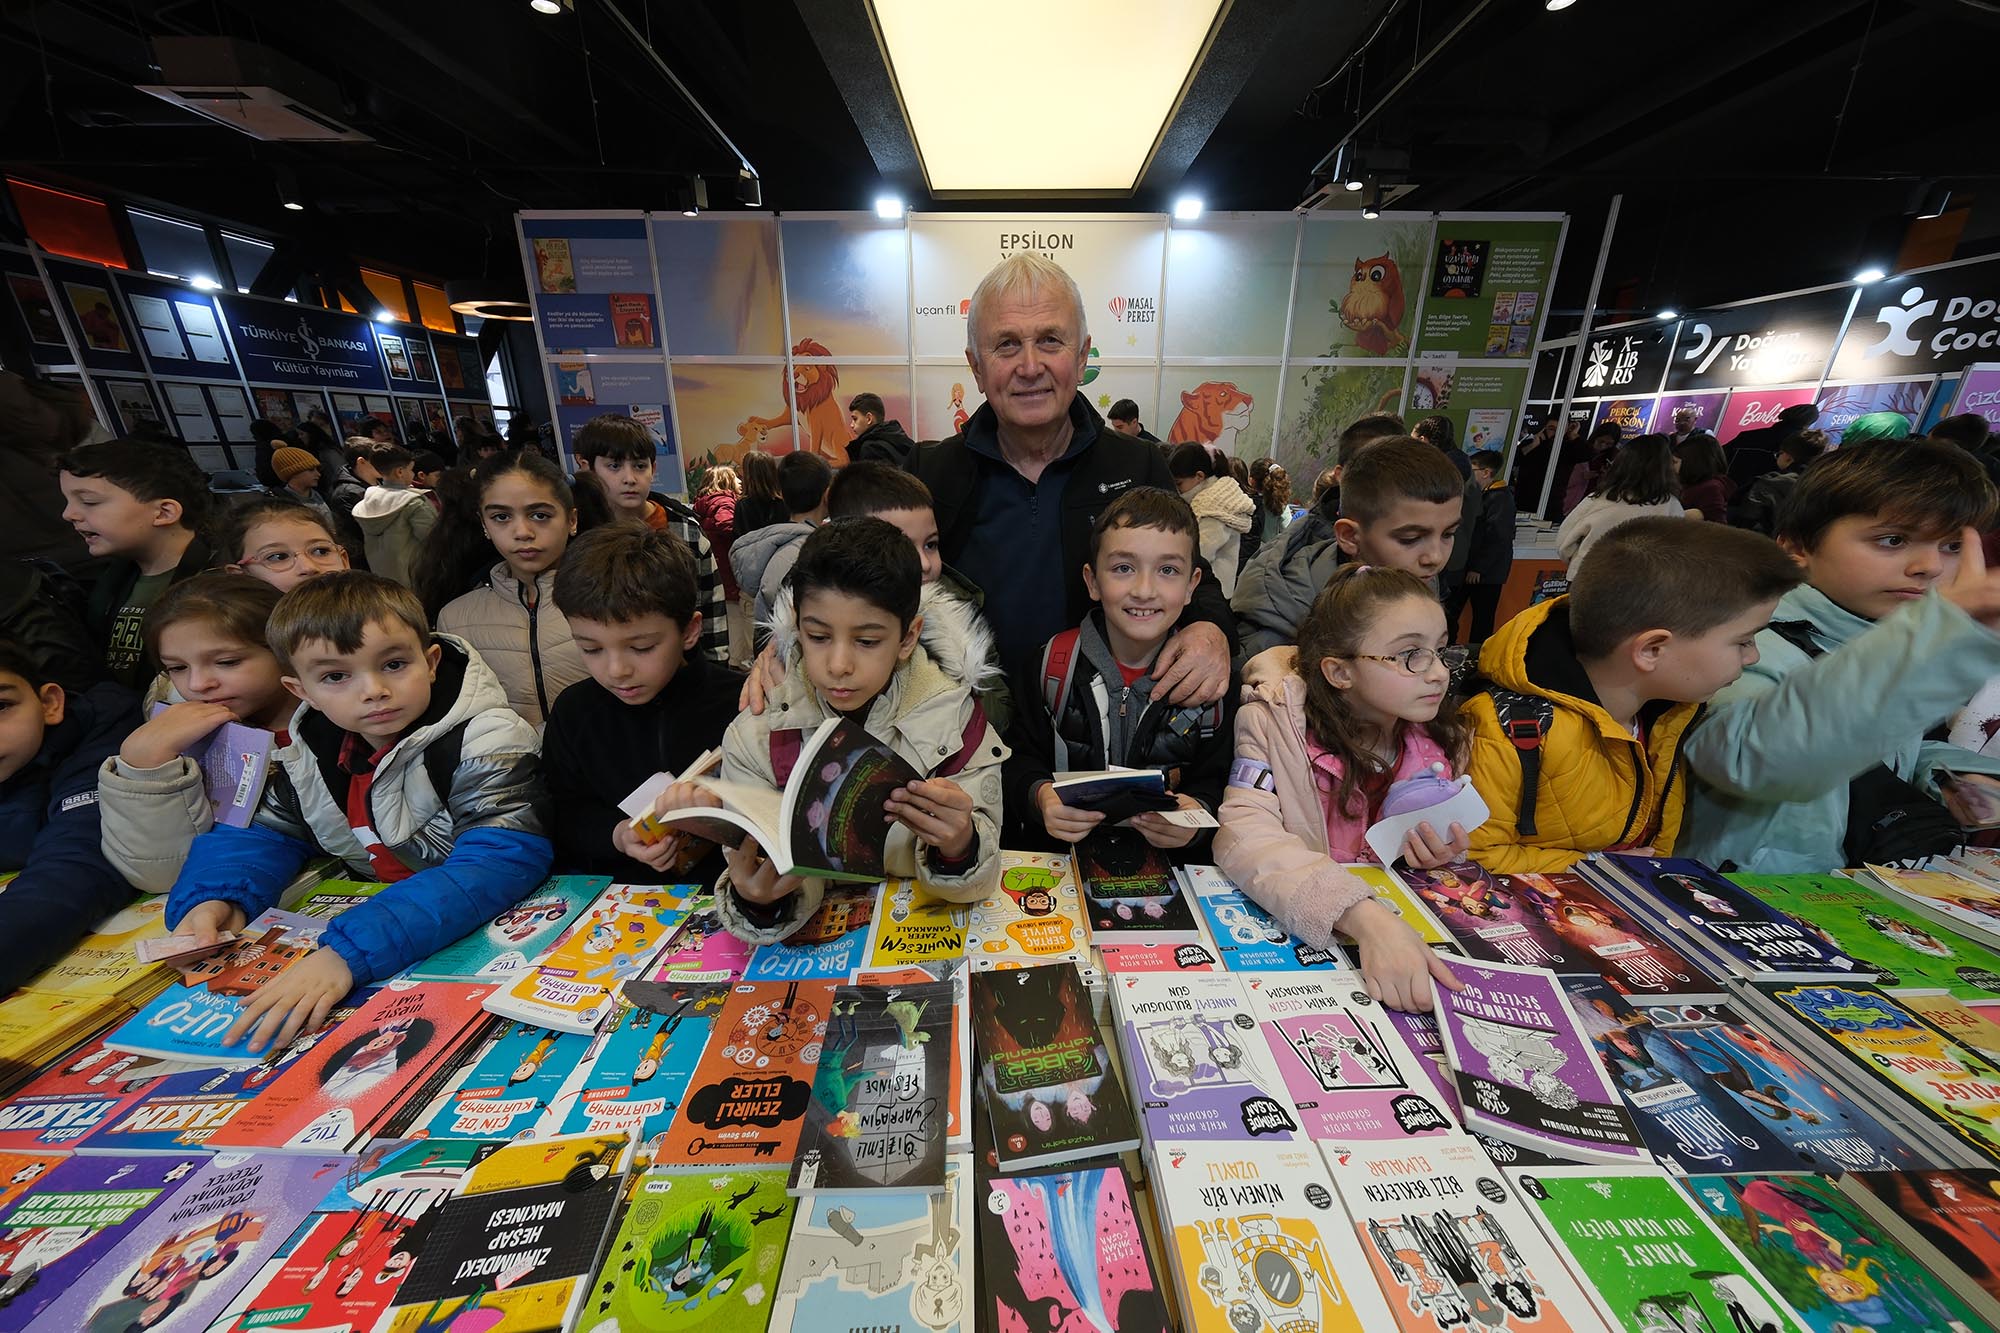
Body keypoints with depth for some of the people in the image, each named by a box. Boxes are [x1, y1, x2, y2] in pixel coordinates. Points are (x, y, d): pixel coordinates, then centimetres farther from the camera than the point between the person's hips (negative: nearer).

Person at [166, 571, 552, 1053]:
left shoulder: (485, 742, -22)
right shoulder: (311, 751, 0)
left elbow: (498, 864, -33)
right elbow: (260, 830, 13)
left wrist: (347, 951, -39)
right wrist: (212, 899, -9)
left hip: (481, 937, -6)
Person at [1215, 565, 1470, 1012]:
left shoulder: (1443, 744, 1)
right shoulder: (1274, 722, -14)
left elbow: (1447, 851, 15)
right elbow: (1244, 835, -27)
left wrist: (1447, 859, -9)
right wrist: (1366, 918, -39)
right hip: (1292, 932, -4)